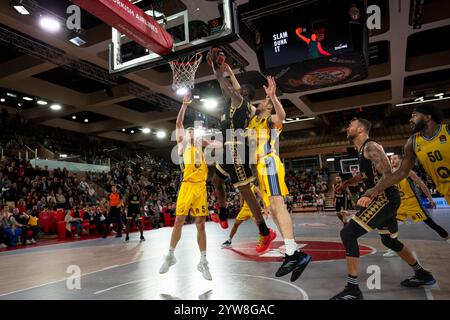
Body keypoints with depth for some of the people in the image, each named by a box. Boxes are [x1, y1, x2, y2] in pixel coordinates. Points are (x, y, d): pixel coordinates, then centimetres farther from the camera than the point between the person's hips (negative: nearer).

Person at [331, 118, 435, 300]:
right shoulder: (362, 149, 17)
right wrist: (348, 182, 29)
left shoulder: (370, 147, -13)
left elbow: (388, 175, -23)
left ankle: (352, 290, -11)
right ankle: (422, 275, 45)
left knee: (347, 234, -16)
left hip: (385, 199, -11)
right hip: (384, 199, 11)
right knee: (389, 240, 27)